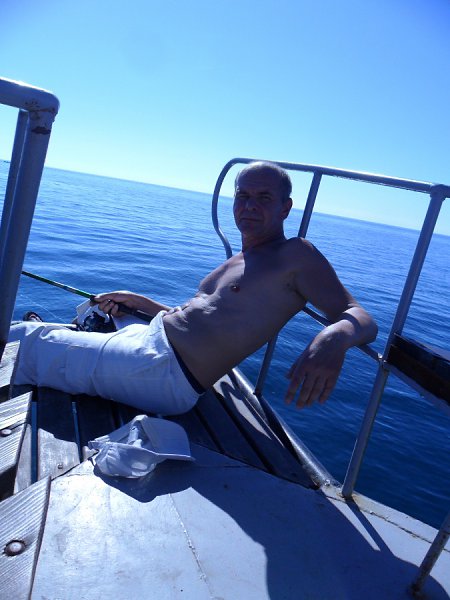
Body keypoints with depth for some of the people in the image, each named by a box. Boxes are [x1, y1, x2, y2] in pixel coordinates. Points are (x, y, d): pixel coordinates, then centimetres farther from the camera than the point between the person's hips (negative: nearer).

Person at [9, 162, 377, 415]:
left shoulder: (297, 256, -7)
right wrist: (137, 302, 18)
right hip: (149, 339, 9)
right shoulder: (234, 264, 19)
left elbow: (362, 318, -16)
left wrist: (335, 336, -39)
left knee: (26, 346, 0)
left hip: (163, 374, -8)